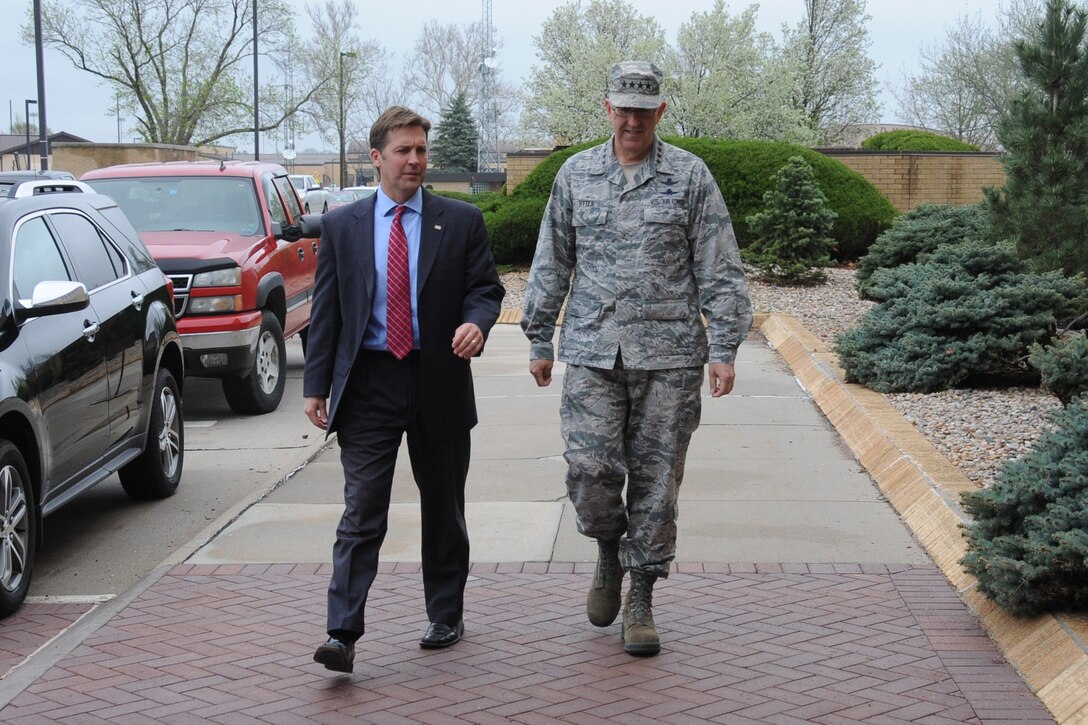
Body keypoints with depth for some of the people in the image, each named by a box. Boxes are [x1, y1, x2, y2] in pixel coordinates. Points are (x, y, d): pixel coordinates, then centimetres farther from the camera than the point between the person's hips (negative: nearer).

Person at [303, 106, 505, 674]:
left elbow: (486, 286, 5)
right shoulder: (341, 226, 6)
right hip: (368, 383, -1)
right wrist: (316, 385, 1)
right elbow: (326, 309, 7)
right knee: (361, 513, -7)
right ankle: (343, 635, -9)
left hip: (439, 383, 1)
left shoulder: (461, 221, 5)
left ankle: (445, 617, 28)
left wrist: (476, 322, -19)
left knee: (443, 510, 12)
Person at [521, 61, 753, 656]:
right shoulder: (576, 175, 9)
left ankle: (641, 600, 15)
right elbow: (551, 265, 14)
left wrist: (723, 348, -4)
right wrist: (539, 340, 12)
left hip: (668, 355, -1)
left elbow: (719, 272, 2)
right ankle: (609, 552, 21)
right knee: (589, 468, -10)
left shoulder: (690, 176, 3)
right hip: (592, 352, 1)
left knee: (655, 480, 2)